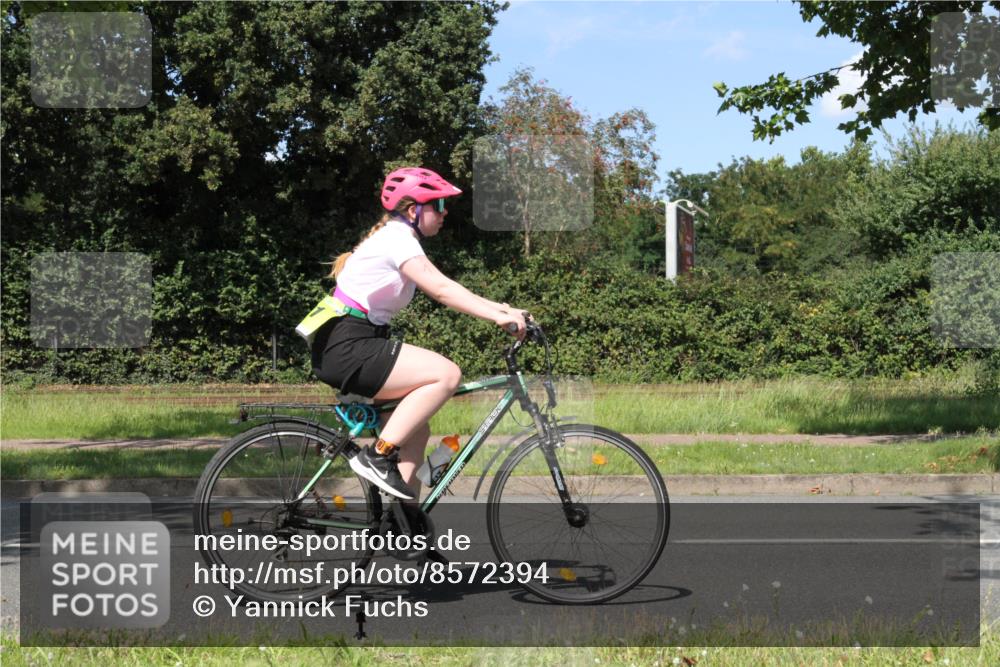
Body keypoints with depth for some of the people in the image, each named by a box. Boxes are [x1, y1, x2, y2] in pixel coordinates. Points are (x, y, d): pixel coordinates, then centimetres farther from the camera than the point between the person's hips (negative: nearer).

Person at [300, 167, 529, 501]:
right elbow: (441, 290, -24)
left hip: (350, 348, 11)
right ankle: (378, 456, -16)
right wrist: (497, 316, -29)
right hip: (347, 348, -11)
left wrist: (503, 308, 4)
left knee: (416, 430, 11)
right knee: (447, 373, -19)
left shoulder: (398, 237, 19)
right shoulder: (396, 238, -13)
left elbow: (447, 290, 14)